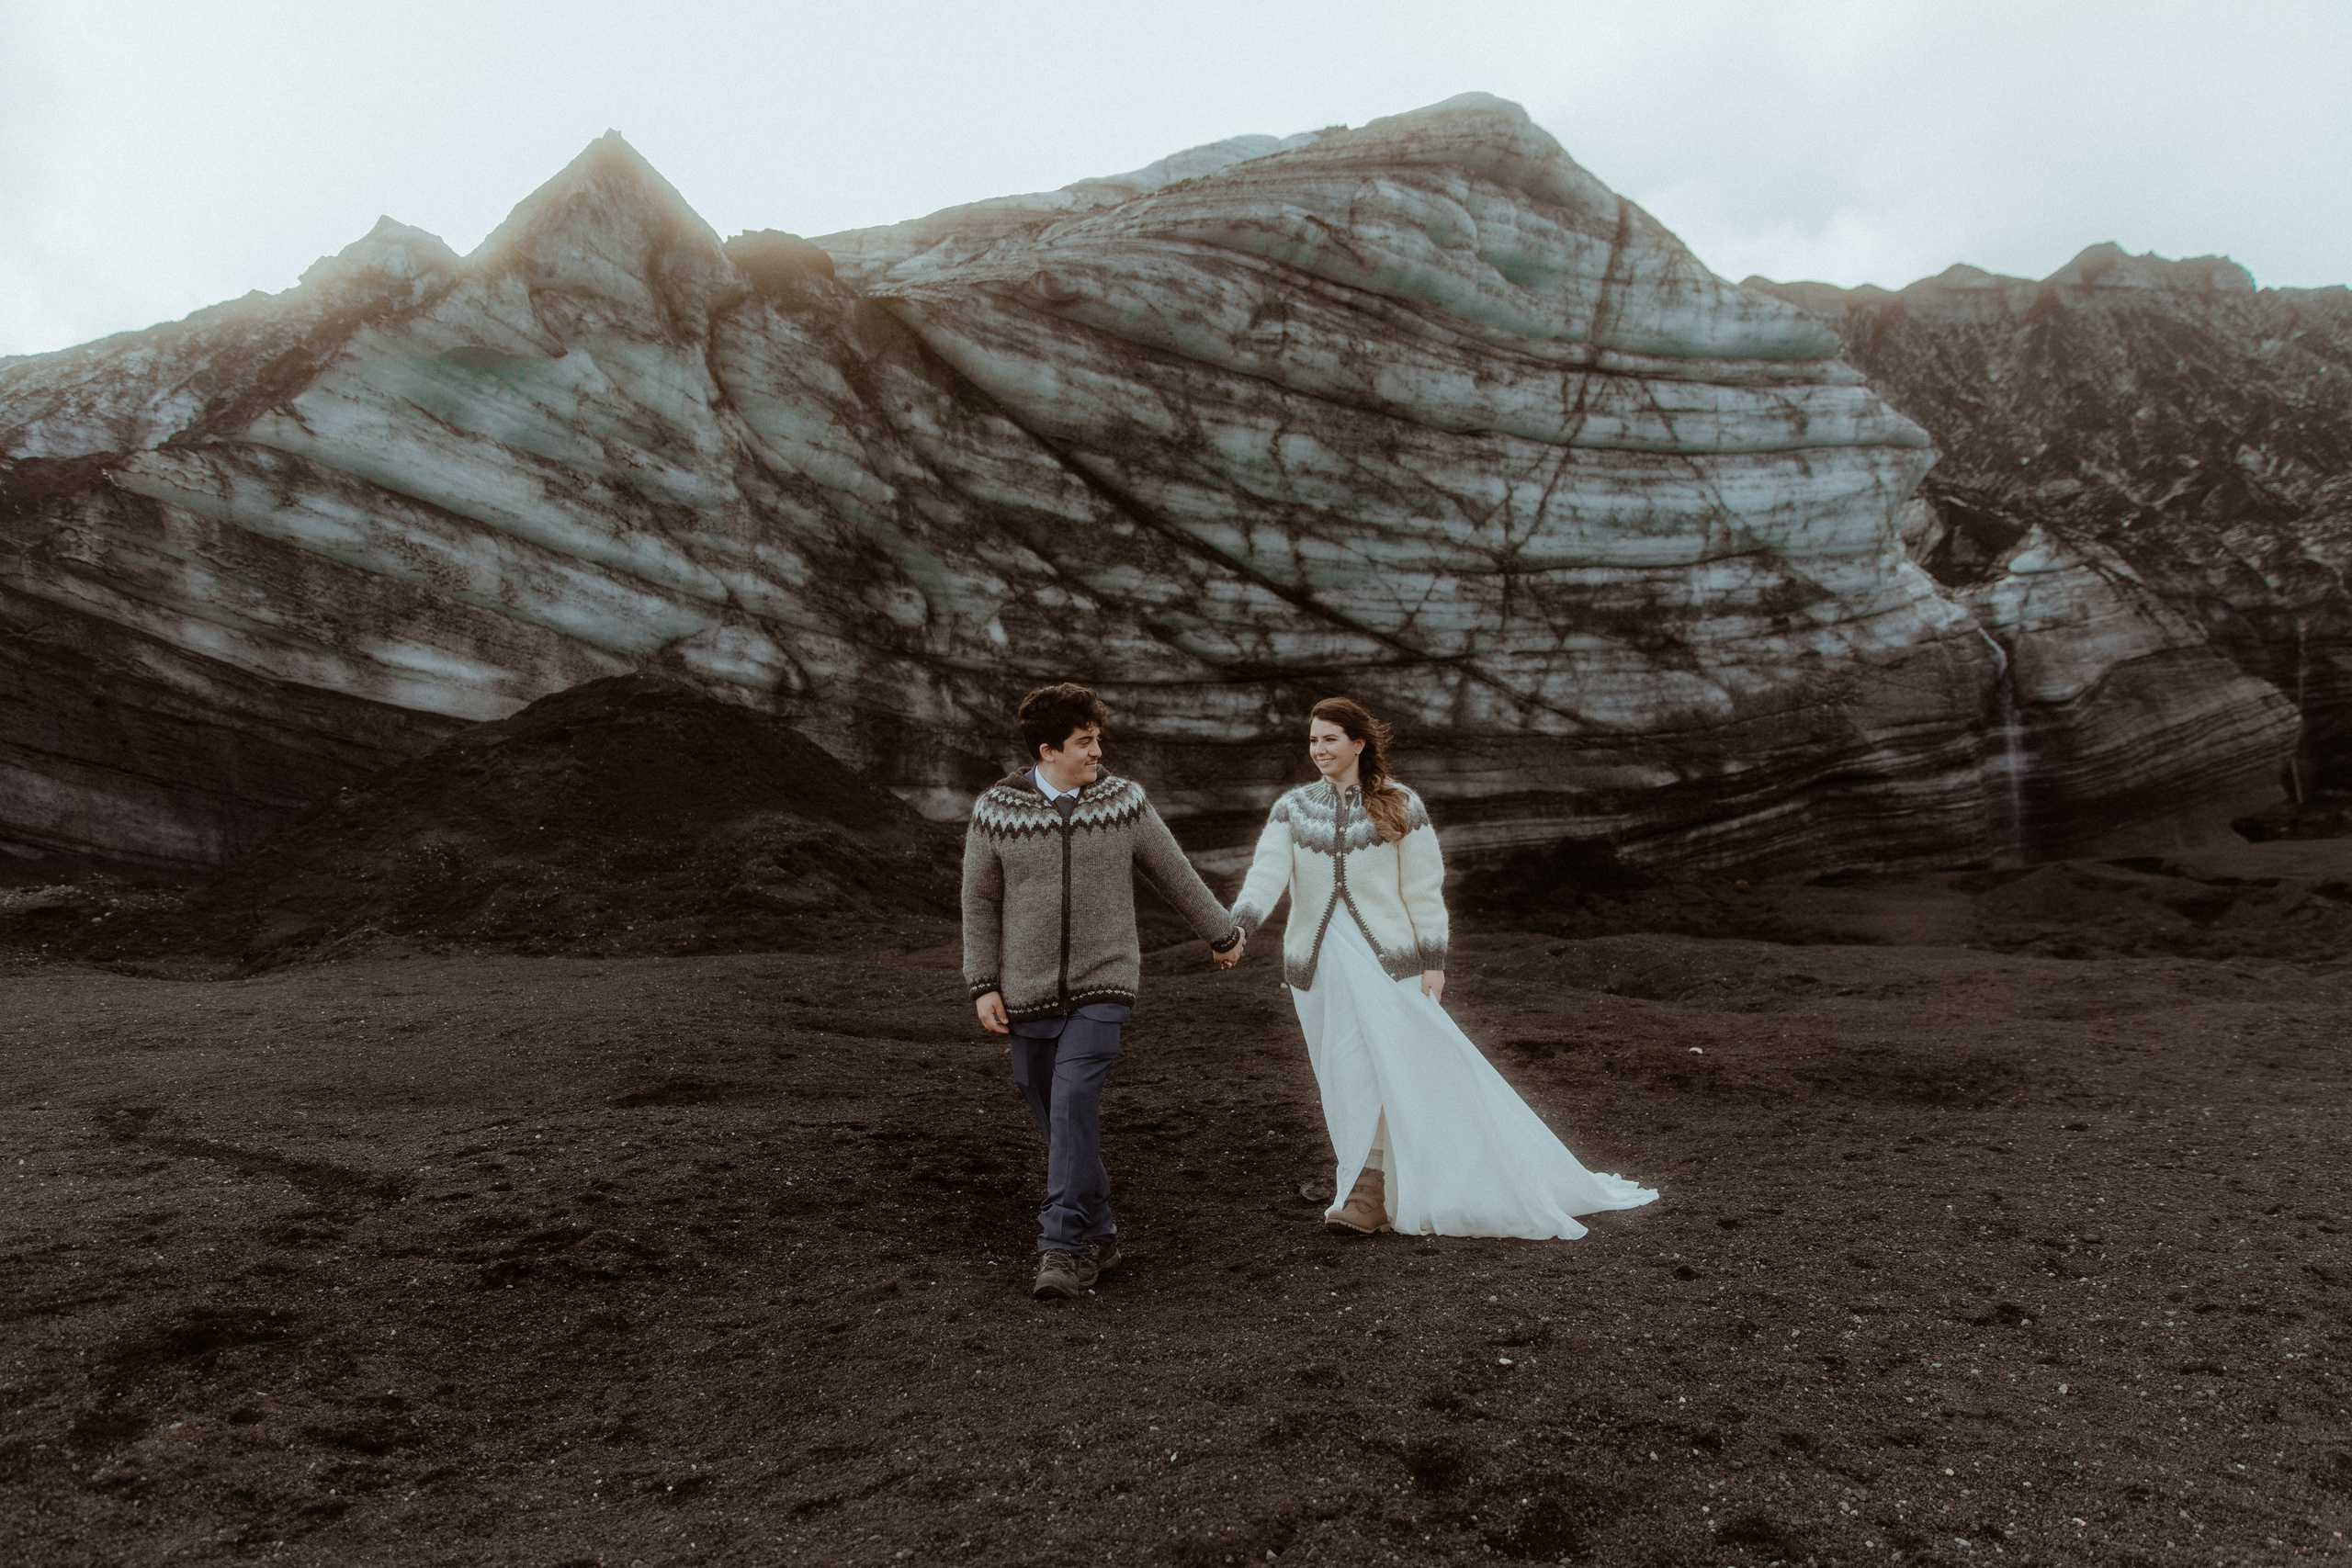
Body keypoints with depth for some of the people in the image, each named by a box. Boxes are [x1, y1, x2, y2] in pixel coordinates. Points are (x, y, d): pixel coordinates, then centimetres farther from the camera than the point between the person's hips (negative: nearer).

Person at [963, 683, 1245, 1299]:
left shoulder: (1124, 801, 1)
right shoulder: (995, 810, -1)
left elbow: (1175, 874, 13)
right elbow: (979, 902, 5)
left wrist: (1222, 933, 22)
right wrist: (983, 984, 1)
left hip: (1102, 986, -1)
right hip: (1028, 992, 2)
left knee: (1074, 1103, -16)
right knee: (1051, 1115, 8)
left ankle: (1066, 1247, -8)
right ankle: (1097, 1237, 23)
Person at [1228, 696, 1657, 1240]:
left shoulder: (1400, 807, -1)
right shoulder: (1292, 809, 4)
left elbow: (1424, 889, 0)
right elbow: (1267, 872, -10)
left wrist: (1433, 961, -4)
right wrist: (1238, 923, -27)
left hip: (1385, 960, -3)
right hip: (1318, 964, 3)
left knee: (1388, 1069, -7)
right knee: (1339, 1075, 9)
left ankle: (1368, 1193, 2)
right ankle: (1358, 1179, 25)